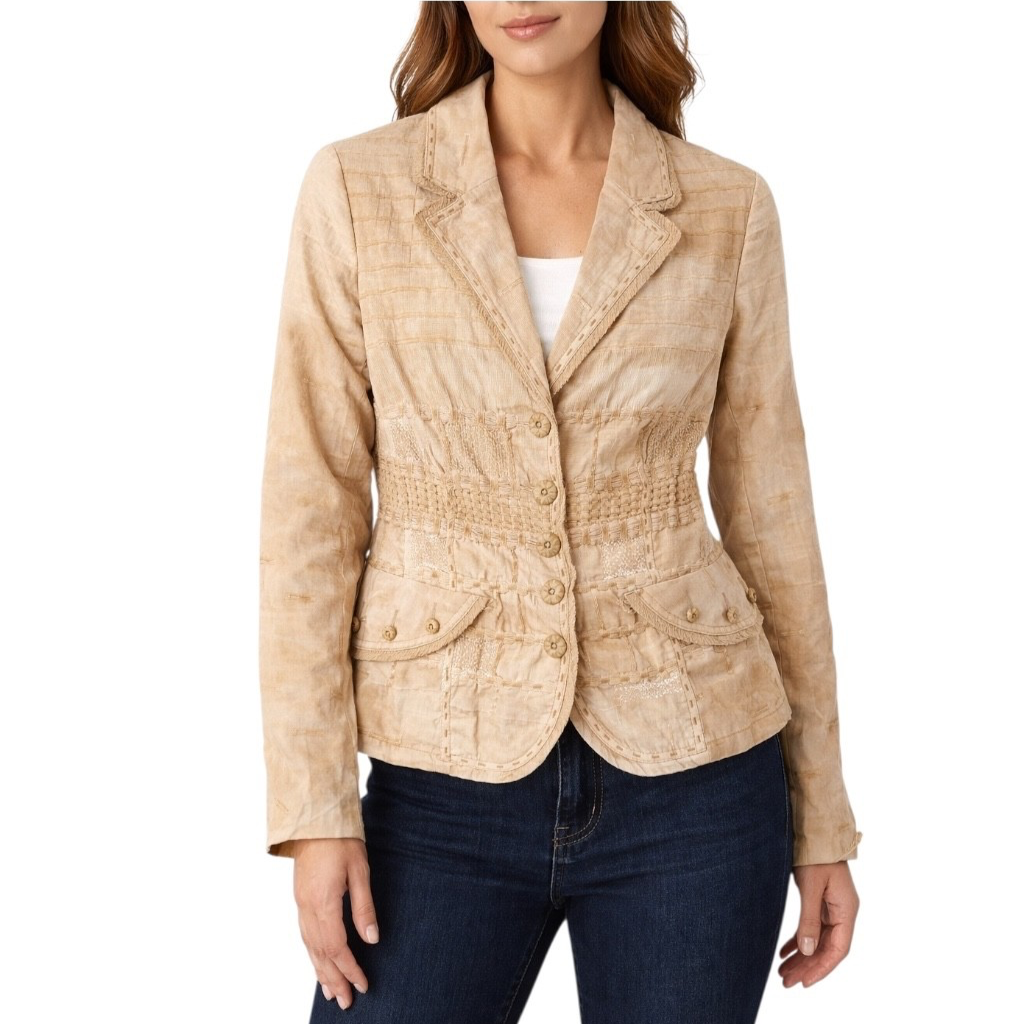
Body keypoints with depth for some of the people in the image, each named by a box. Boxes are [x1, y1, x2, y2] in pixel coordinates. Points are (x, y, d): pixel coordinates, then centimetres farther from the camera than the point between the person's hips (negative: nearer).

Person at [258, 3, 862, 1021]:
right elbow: (311, 507, -3)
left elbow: (768, 511, 5)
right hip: (446, 781, 0)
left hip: (692, 783, 1)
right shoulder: (358, 190, -3)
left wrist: (822, 811, 7)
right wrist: (315, 806, -8)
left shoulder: (727, 210, 0)